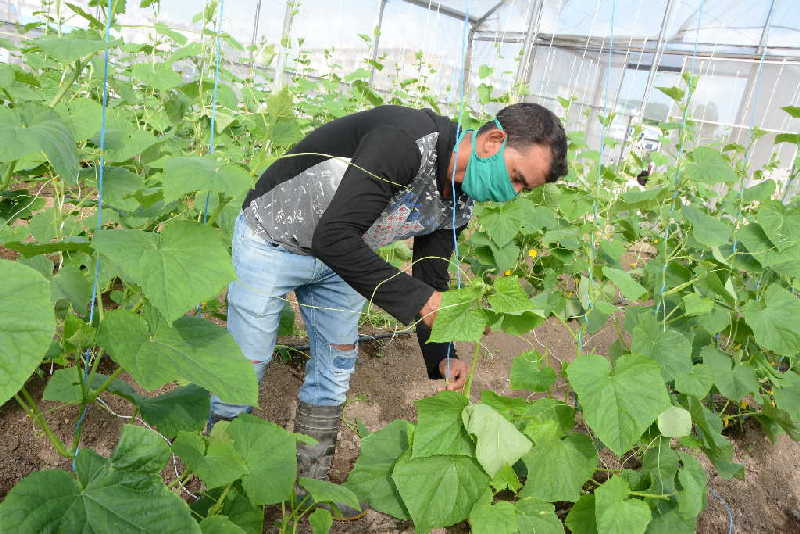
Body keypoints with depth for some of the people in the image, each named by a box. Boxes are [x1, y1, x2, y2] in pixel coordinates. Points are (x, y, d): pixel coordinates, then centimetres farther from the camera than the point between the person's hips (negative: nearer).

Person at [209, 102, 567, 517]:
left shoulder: (456, 205, -7)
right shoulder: (406, 140, -35)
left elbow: (430, 280, 1)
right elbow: (332, 237, -40)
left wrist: (440, 357, -11)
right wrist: (411, 297, -38)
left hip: (337, 255, 8)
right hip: (273, 239, -7)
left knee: (337, 361, 10)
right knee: (247, 360, 2)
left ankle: (310, 484, 30)